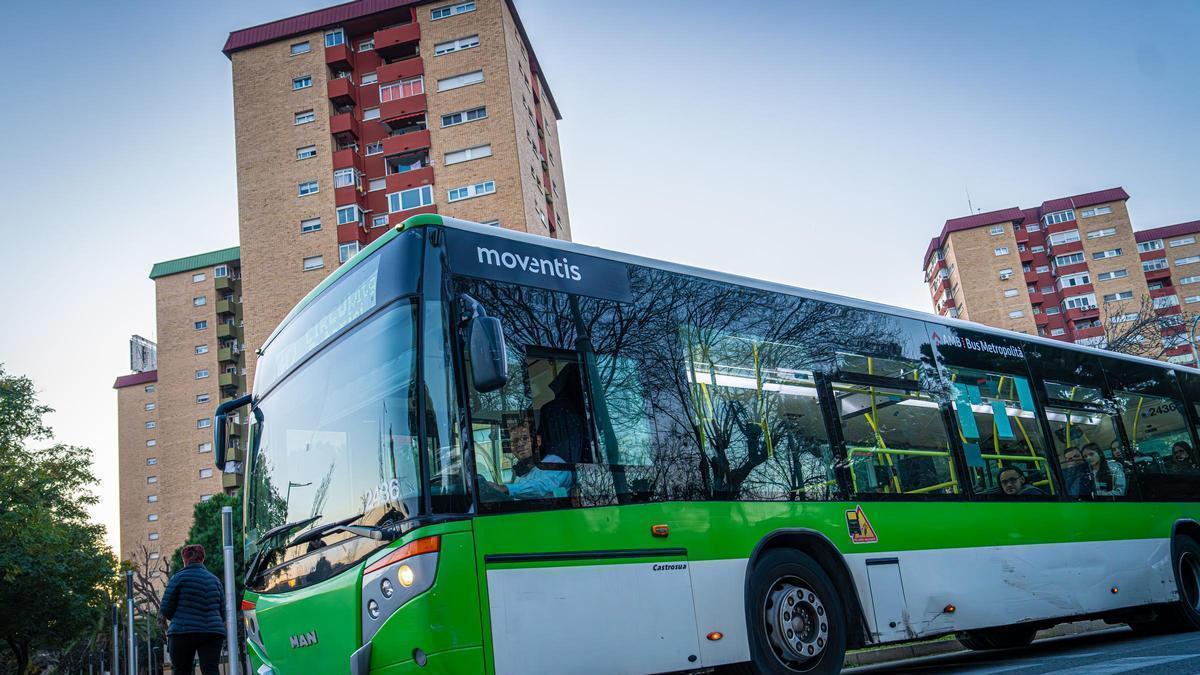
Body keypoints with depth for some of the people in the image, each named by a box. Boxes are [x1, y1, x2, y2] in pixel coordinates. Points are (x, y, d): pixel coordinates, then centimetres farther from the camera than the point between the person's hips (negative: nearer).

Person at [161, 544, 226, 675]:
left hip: (183, 632, -3)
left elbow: (166, 609, 1)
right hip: (212, 633, 3)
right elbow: (222, 612, 14)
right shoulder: (214, 579, 12)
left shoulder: (179, 578, 0)